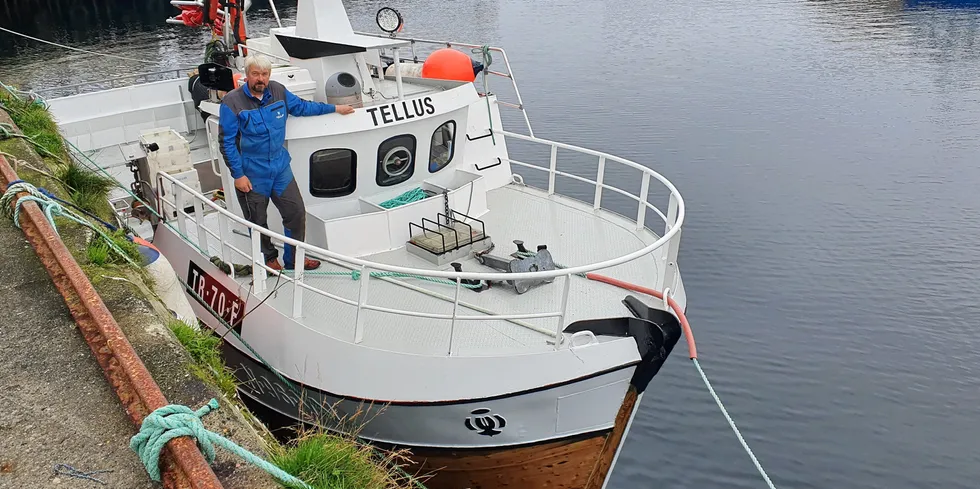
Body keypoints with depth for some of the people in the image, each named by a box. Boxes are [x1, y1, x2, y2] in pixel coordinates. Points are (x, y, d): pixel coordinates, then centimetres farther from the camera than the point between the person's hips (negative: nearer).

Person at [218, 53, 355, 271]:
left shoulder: (278, 91, 1)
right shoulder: (232, 102, -13)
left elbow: (301, 106, 19)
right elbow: (227, 141, -11)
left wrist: (334, 108, 25)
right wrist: (238, 175, -14)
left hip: (280, 168, 4)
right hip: (251, 174, -4)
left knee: (296, 212, 6)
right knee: (257, 221, 8)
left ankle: (294, 259, 23)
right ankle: (269, 258, 31)